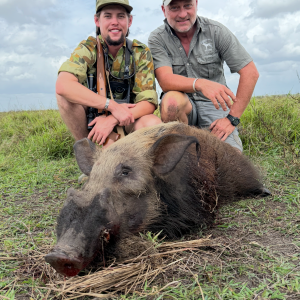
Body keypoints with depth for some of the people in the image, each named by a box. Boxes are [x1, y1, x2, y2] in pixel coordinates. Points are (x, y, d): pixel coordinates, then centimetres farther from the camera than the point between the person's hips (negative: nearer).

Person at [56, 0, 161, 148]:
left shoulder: (141, 53, -8)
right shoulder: (88, 48, -11)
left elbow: (149, 102, -15)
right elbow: (62, 85, -30)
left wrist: (112, 119, -31)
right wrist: (113, 105, -34)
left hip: (126, 119, 0)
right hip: (92, 119, 0)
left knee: (154, 124, -31)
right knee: (65, 95, -26)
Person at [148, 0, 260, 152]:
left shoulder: (215, 30, -6)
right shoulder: (157, 38, -6)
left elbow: (251, 73, -9)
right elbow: (166, 81, -22)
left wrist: (232, 118, -15)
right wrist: (200, 84, -42)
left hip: (215, 105, 0)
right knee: (172, 99, -36)